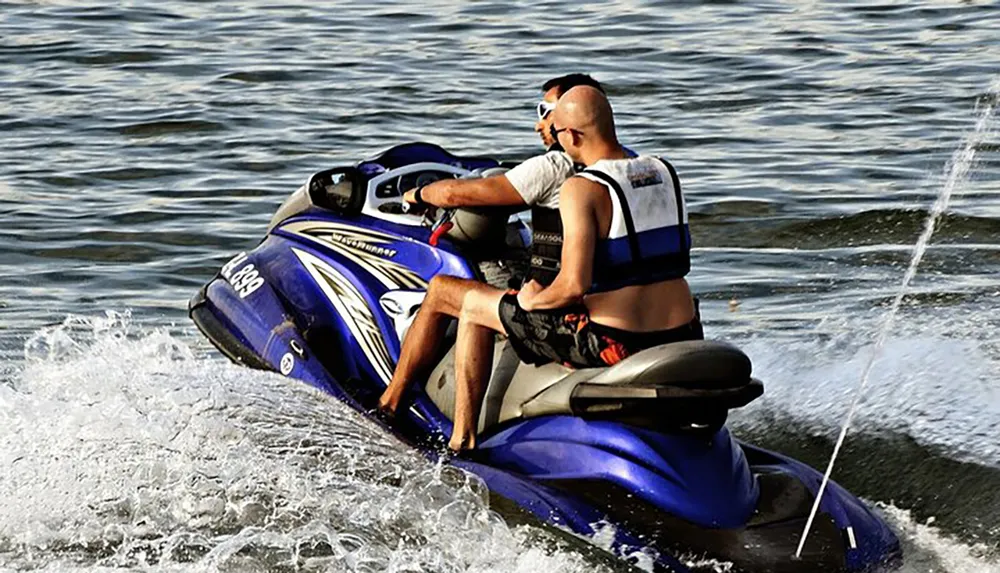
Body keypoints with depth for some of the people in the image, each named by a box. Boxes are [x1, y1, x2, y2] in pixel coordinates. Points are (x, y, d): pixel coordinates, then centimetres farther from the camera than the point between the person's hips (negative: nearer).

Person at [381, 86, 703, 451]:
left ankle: (462, 441, 15)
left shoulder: (582, 189, -14)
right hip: (684, 344, 7)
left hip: (611, 346, -7)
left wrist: (532, 300, -3)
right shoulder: (665, 173, 8)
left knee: (472, 305, 12)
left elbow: (574, 285, -24)